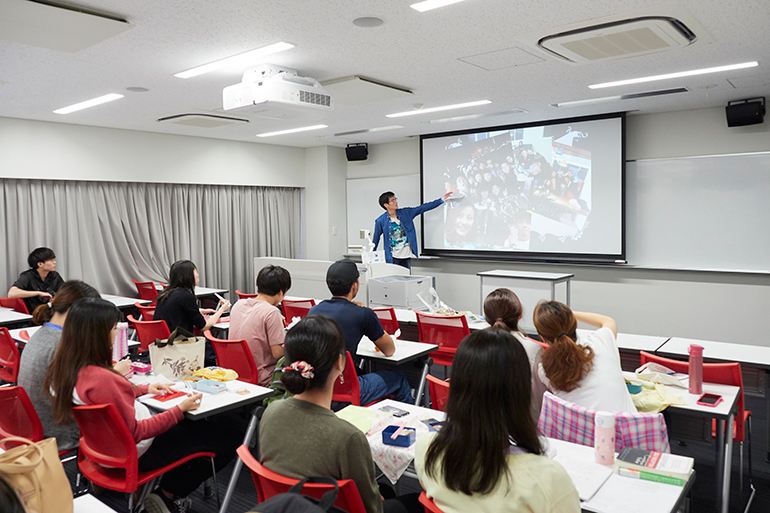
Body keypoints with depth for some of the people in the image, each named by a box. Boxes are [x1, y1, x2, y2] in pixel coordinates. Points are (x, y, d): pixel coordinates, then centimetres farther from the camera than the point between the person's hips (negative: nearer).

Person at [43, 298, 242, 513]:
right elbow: (134, 433, -26)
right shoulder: (102, 379, -33)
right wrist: (180, 410, -21)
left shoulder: (60, 370, -3)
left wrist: (144, 389, 11)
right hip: (136, 454, -9)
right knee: (227, 433, -3)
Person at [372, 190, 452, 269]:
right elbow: (375, 239, 4)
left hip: (406, 257, 3)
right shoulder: (381, 221, -5)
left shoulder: (405, 213, 0)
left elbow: (423, 207, 0)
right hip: (392, 258, -3)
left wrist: (441, 200, -4)